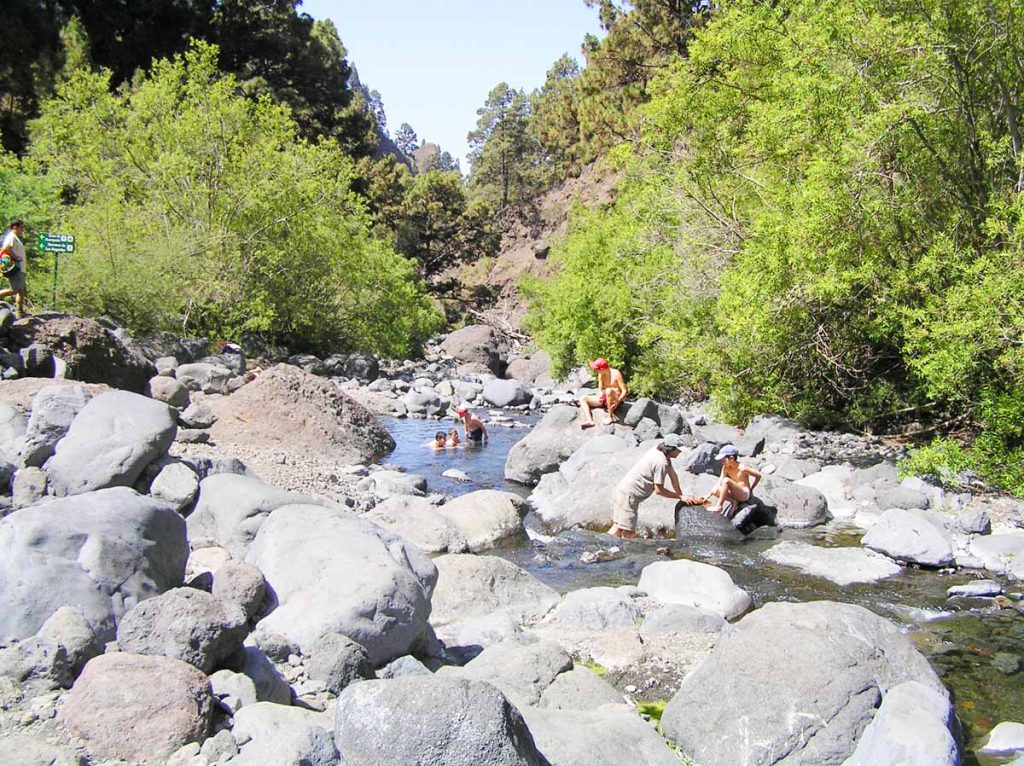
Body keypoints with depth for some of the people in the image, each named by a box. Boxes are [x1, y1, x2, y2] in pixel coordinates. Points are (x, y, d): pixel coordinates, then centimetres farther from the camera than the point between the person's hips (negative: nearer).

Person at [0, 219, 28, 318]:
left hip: (20, 269, 11)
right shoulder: (11, 237, -8)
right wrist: (15, 257, -21)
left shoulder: (16, 238, 22)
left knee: (23, 290, 9)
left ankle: (20, 312, 11)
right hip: (15, 268, -11)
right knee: (15, 290, -16)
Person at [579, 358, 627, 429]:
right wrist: (600, 396, -18)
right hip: (605, 399, 7)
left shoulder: (616, 374, -16)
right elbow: (600, 389, 6)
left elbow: (624, 391, -18)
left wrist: (617, 402, -31)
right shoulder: (601, 374, 3)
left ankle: (610, 417, -27)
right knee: (582, 398, -5)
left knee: (608, 390, -41)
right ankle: (589, 420, -26)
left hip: (616, 399, -7)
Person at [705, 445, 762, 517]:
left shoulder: (742, 468, -17)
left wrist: (751, 489, -2)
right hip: (734, 494, 7)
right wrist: (709, 495, -18)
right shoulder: (725, 468, 0)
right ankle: (733, 502, -9)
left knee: (726, 480, -30)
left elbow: (758, 475, -10)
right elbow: (719, 483, -5)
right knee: (715, 491, -16)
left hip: (744, 494, -7)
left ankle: (719, 506, -26)